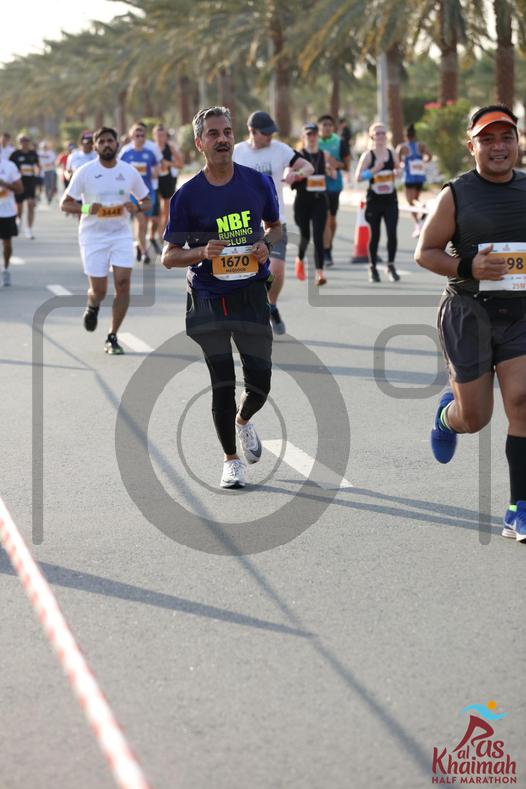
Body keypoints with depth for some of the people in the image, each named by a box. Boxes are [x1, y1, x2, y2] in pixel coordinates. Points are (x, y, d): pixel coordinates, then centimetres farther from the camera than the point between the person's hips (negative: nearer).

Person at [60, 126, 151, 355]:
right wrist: (86, 209, -21)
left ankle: (112, 337, 3)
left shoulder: (129, 171, 1)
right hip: (93, 236, -2)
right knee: (99, 290, -1)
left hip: (121, 234, 2)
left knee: (123, 283, -11)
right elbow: (65, 204, -2)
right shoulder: (85, 172, -6)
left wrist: (137, 208, -12)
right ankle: (92, 307, 38)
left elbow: (146, 201, 12)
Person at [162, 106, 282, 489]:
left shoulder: (259, 182, -1)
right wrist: (203, 252, -22)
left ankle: (243, 421, 41)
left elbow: (275, 226, 16)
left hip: (252, 292, 2)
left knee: (260, 382, 5)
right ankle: (231, 460, 15)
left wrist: (266, 245, -6)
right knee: (223, 382, -4)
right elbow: (169, 256, -3)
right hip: (209, 296, -2)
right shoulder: (187, 195, -7)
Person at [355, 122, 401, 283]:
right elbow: (358, 177, -9)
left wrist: (397, 173, -3)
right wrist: (373, 171, -24)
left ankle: (391, 266, 6)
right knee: (374, 235, 3)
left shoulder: (392, 154, 7)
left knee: (392, 233, -7)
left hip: (390, 199, 2)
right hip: (374, 200, -2)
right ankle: (373, 268, 16)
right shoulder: (368, 155, -3)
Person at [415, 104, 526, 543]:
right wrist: (468, 267, -18)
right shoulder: (456, 195, -4)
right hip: (468, 312, -2)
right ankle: (448, 413, 44)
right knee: (474, 417, 3)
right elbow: (425, 252, -1)